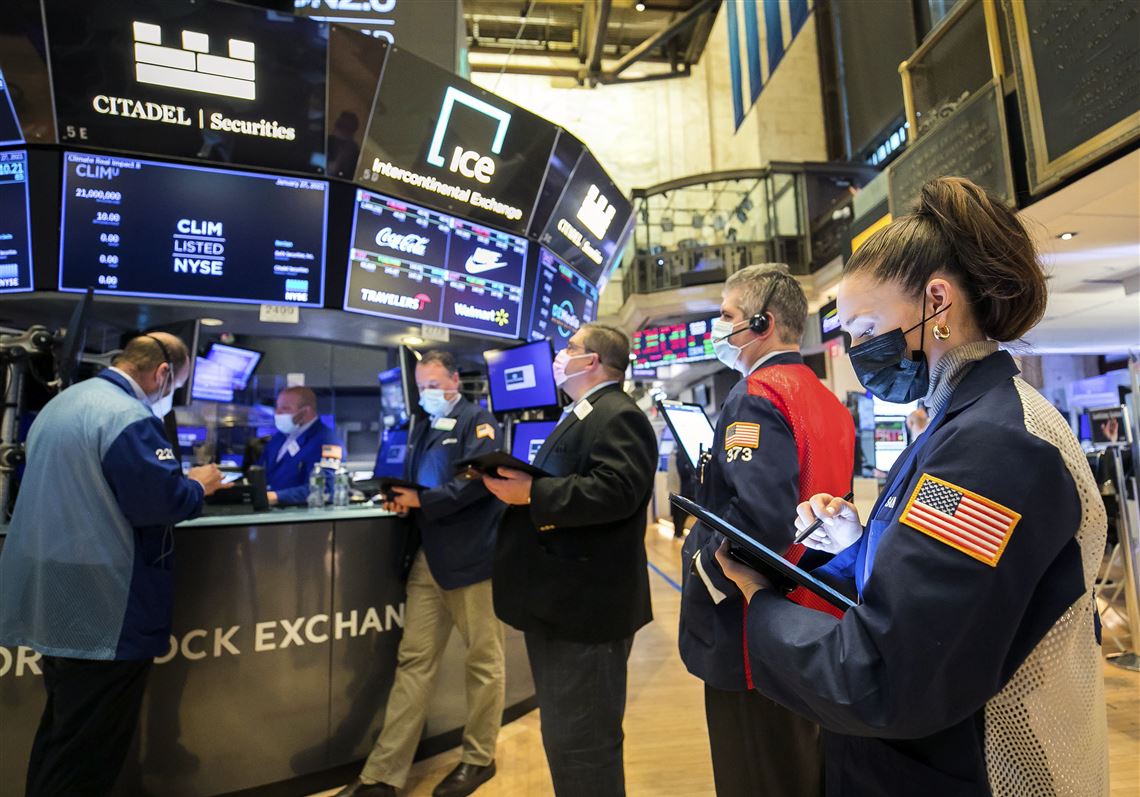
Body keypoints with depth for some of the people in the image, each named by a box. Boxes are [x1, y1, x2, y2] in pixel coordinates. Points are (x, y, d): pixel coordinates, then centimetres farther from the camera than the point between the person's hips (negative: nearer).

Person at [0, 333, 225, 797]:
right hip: (104, 610, -10)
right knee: (89, 754, 5)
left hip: (54, 602, 10)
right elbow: (163, 502, -26)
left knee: (61, 734, 24)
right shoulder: (129, 417, -21)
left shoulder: (59, 403, 12)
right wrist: (199, 484, -6)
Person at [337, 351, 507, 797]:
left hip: (471, 556, -6)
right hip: (428, 558, 7)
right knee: (413, 662, 10)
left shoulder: (478, 421, -5)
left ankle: (478, 759, 25)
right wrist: (401, 499, -1)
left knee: (484, 660, 8)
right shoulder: (424, 427, 18)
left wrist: (421, 501, -17)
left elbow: (479, 478, -18)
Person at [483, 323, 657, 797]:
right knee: (564, 736, 24)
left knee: (582, 744, 3)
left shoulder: (620, 417, -15)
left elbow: (615, 491, -30)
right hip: (558, 602, 11)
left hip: (585, 607, -11)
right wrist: (513, 478, 4)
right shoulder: (577, 417, 20)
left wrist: (531, 493, -29)